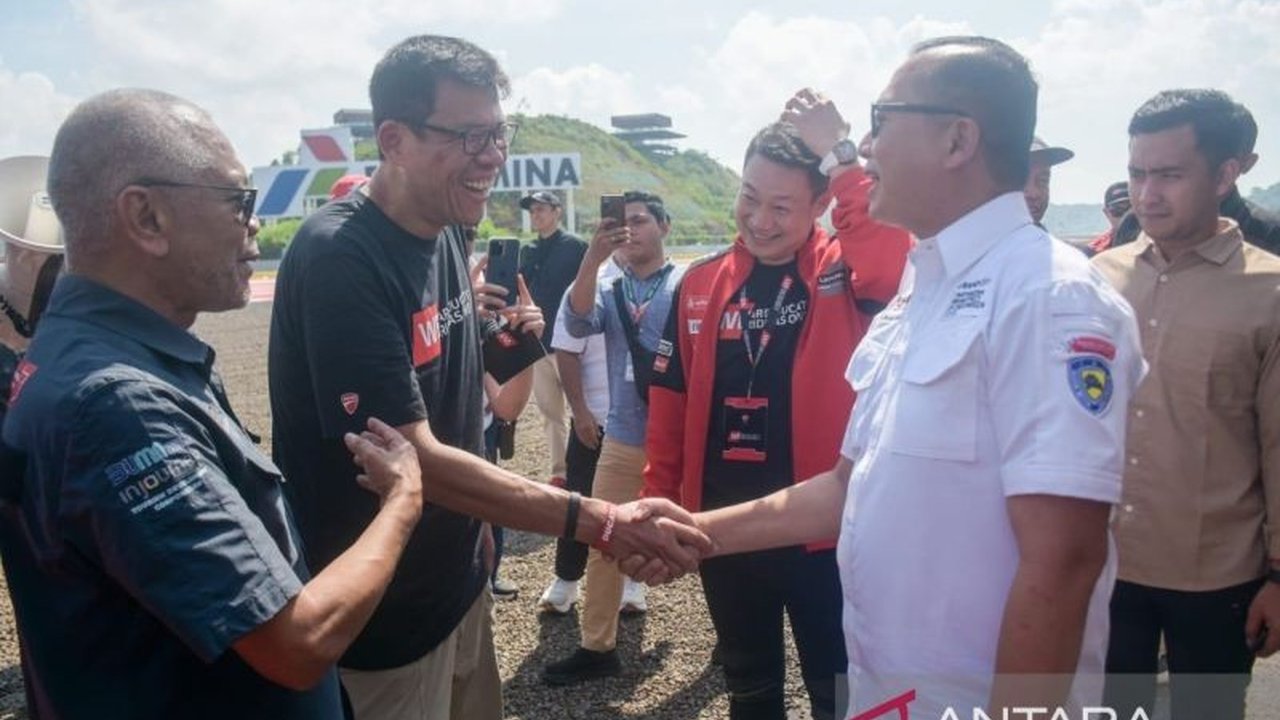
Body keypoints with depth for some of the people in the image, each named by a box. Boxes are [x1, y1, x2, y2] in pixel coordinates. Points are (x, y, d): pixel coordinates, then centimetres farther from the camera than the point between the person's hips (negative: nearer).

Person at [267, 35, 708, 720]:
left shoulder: (447, 232, 1)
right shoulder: (338, 258, -24)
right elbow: (414, 459, -29)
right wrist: (605, 522, -33)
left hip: (459, 580, 8)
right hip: (379, 613, -7)